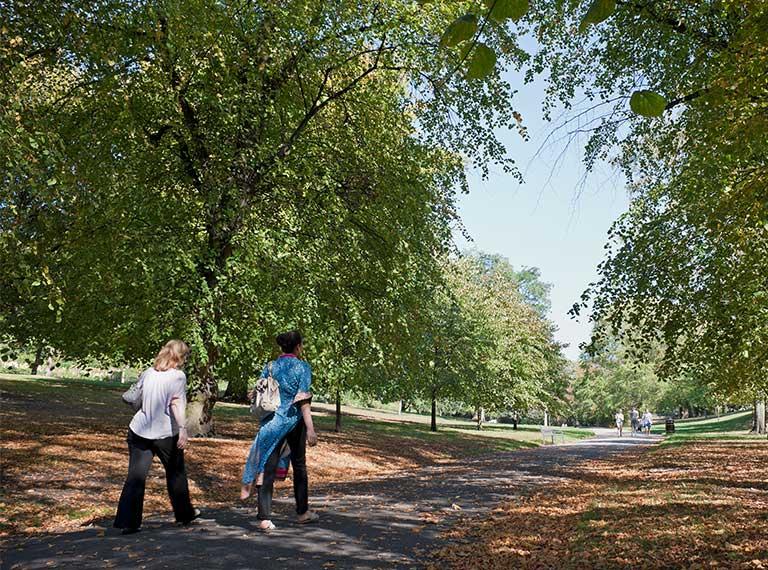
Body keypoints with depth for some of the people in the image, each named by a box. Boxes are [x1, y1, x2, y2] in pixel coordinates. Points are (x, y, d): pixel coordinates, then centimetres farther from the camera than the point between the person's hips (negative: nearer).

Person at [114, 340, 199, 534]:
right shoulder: (177, 376, -9)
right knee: (175, 473, 15)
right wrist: (183, 429, -25)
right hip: (165, 434, -4)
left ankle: (127, 522, -1)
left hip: (139, 431, 4)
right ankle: (184, 513, 29)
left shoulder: (147, 373, 7)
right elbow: (176, 404, -19)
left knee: (135, 477, 4)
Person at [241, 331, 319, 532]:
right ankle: (303, 512, 27)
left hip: (272, 423, 2)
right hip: (295, 423, -2)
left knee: (267, 469, 3)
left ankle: (265, 519, -2)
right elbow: (304, 401, -13)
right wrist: (310, 429, -14)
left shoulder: (269, 367, 4)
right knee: (299, 466, 16)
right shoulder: (302, 368, -7)